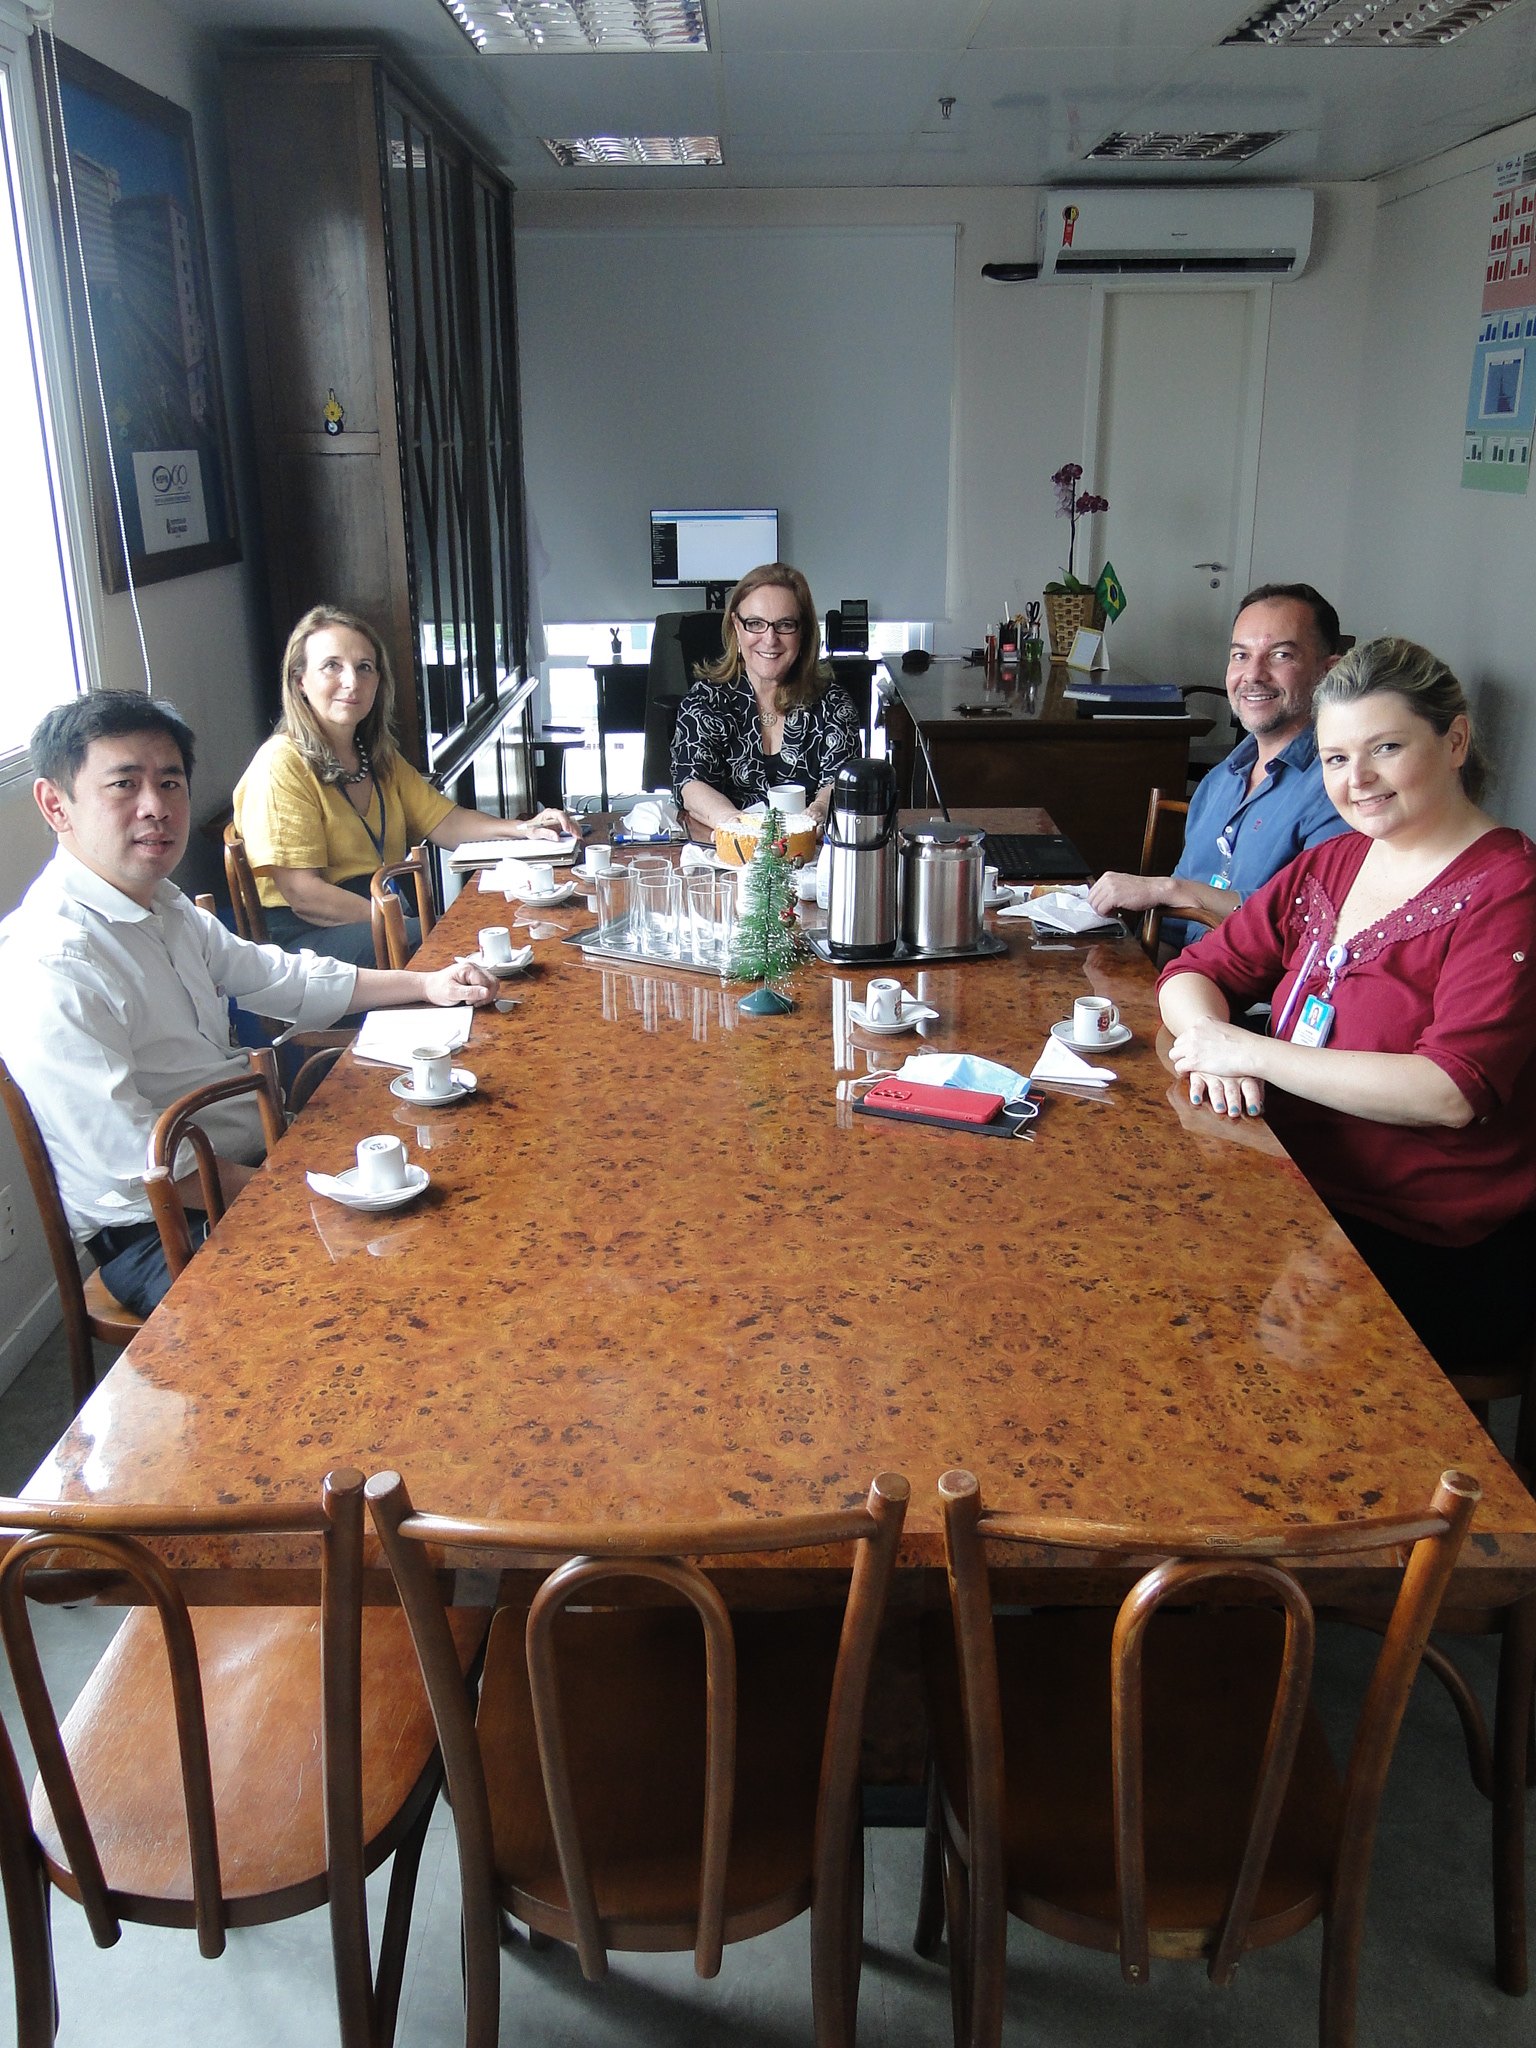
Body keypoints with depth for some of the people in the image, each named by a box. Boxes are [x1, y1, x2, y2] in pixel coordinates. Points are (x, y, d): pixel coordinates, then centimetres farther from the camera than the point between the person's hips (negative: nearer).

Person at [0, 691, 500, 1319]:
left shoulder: (163, 907, 7)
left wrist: (427, 984, 15)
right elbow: (140, 1172, -24)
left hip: (254, 1163, 9)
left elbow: (277, 976, 22)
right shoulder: (52, 969, -23)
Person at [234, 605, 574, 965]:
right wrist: (405, 929, -24)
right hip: (304, 936, -8)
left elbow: (443, 821, 15)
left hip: (387, 913, 8)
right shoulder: (281, 766, -12)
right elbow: (303, 894, -17)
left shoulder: (379, 759, 16)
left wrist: (523, 829, -4)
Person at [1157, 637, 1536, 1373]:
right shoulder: (1329, 866, 11)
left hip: (1435, 1254, -6)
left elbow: (1453, 1090, -23)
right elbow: (1195, 972, 13)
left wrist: (1252, 1053, -18)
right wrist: (1208, 1037, -11)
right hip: (1300, 1197, 6)